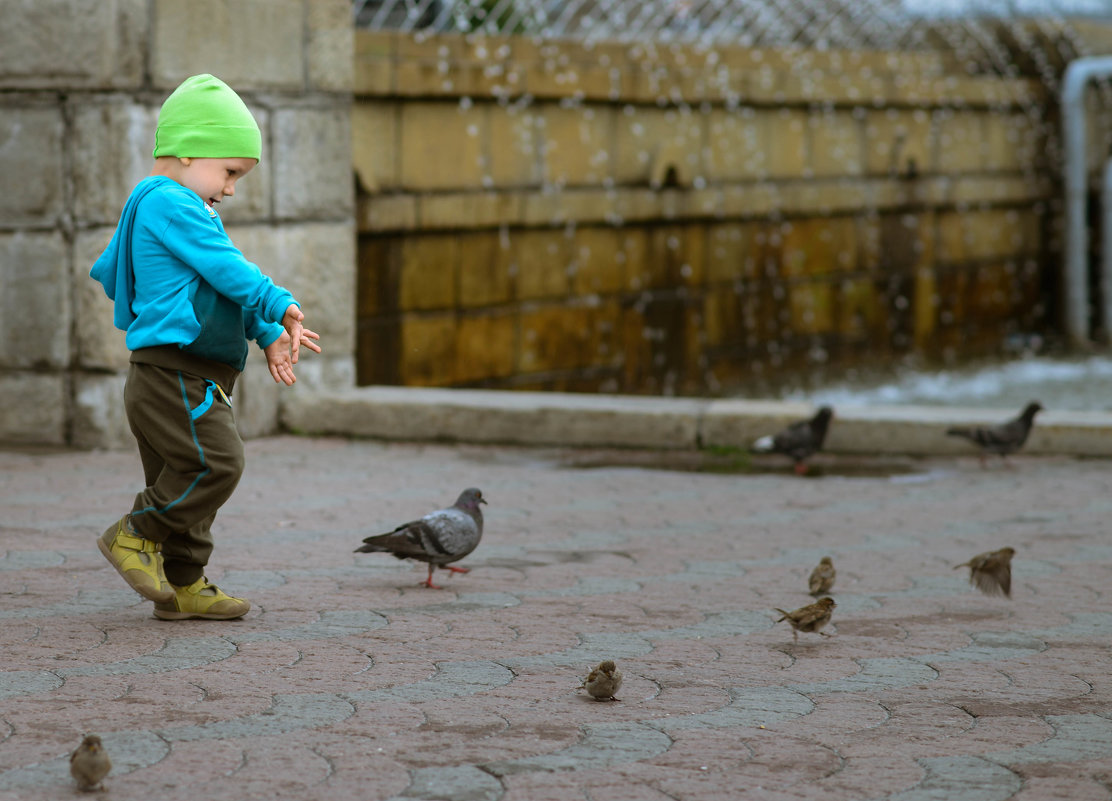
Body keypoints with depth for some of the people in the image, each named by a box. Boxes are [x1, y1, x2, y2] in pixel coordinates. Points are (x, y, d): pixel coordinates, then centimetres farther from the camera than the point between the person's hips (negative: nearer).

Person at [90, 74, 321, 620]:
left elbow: (218, 289, 25)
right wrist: (281, 307, -8)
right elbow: (227, 270, -16)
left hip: (190, 378, 11)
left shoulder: (173, 207, 23)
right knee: (215, 463, -16)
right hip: (174, 373, -11)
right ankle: (137, 534, -4)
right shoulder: (170, 204, -13)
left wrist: (268, 334, 19)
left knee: (184, 476, 12)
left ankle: (183, 585, 16)